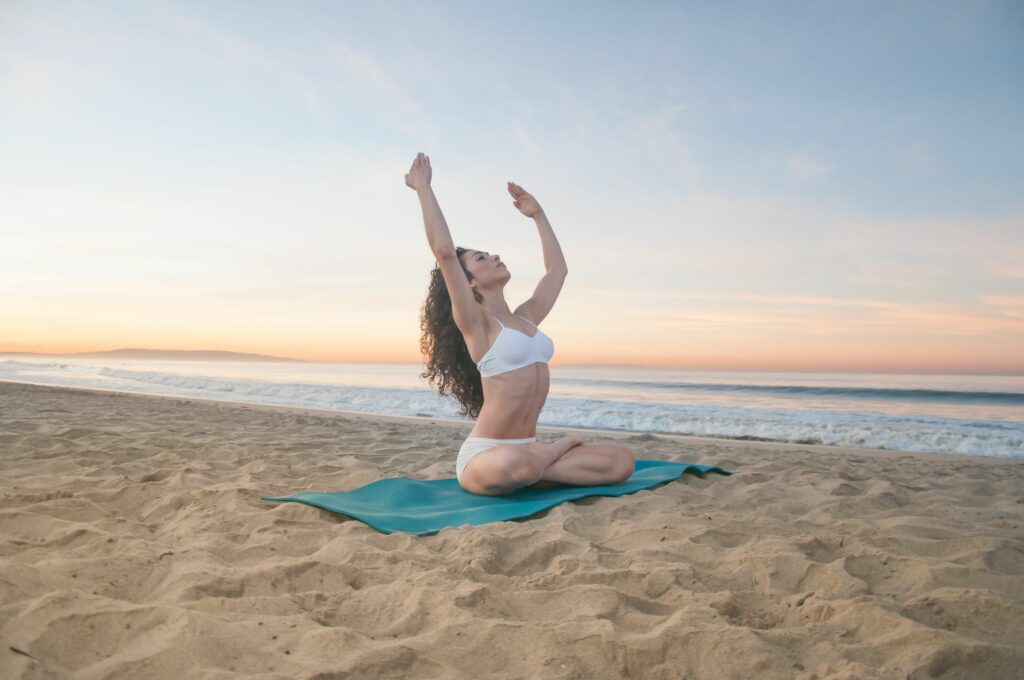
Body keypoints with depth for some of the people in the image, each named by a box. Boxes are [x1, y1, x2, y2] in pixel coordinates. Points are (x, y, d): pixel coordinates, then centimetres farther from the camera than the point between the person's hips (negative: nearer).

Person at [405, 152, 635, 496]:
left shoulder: (526, 317, 15)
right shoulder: (474, 323, -5)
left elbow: (557, 269, 27)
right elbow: (444, 252, -17)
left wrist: (538, 215, 32)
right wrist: (424, 189, -11)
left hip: (526, 452, 6)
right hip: (484, 456, -6)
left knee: (622, 462, -11)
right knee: (516, 463, -42)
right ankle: (559, 447, -8)